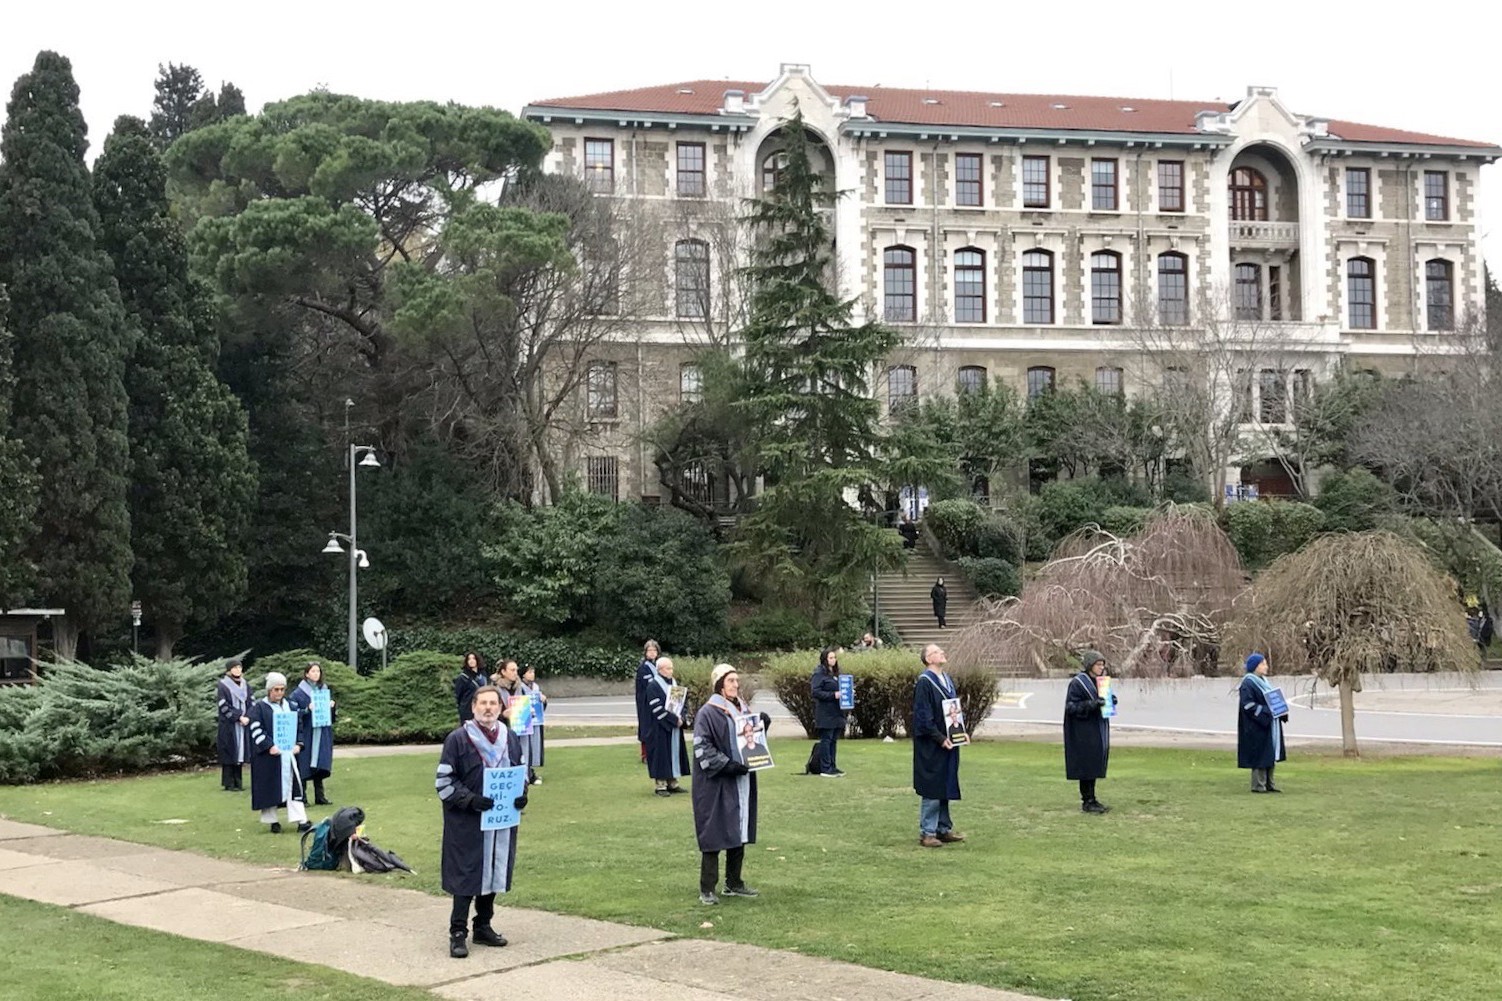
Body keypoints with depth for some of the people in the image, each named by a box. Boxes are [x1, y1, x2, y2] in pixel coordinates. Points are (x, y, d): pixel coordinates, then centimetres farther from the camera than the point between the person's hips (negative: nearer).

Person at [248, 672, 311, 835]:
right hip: (268, 755, -4)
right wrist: (270, 746, -21)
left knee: (294, 785, 0)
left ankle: (301, 821, -2)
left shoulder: (289, 706, 12)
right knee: (270, 788, 2)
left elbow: (299, 725, 14)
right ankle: (273, 821, 13)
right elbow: (256, 730, -11)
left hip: (288, 753, 4)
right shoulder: (259, 708, -3)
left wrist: (298, 744, -1)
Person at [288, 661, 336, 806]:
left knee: (320, 765, 6)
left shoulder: (325, 690, 11)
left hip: (322, 733, 5)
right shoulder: (300, 692, -5)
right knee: (305, 766, -2)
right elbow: (291, 709, -11)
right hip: (306, 733, -5)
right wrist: (307, 709, -23)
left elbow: (330, 712, 20)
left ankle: (319, 796, 12)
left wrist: (331, 705, -1)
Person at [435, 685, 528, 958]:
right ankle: (458, 933, 6)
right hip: (466, 823, -5)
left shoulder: (510, 739, 7)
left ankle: (483, 927, 25)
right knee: (466, 875, -3)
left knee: (494, 873, 11)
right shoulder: (458, 739, -9)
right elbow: (443, 781, -8)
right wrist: (470, 800, -20)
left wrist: (521, 795, -1)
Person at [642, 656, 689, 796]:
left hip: (675, 728, 7)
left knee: (675, 752, 9)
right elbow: (658, 709, -18)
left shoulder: (673, 683, 10)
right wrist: (674, 719, -18)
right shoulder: (653, 686, -12)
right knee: (661, 755, -4)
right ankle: (660, 785, 1)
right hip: (660, 728, -7)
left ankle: (672, 783, 16)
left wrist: (681, 718, -6)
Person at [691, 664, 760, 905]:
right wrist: (727, 765, -22)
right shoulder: (707, 713, -11)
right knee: (713, 835, -4)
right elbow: (701, 747, -15)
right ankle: (706, 889, 2)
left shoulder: (743, 709, 11)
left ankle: (734, 884, 22)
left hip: (742, 782, 7)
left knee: (739, 831, 11)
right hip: (716, 784, -7)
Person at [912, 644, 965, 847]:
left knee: (946, 787, 14)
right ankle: (927, 833, 5)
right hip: (931, 747, -8)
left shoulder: (947, 680, 12)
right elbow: (923, 716, -18)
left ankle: (944, 829, 22)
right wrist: (940, 738, -20)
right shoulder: (924, 683, -14)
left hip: (948, 743, 8)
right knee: (932, 789, -3)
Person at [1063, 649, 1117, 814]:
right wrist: (1091, 704, -28)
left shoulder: (1099, 682, 11)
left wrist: (1111, 700, -3)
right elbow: (1071, 707, -17)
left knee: (1095, 765, 11)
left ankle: (1091, 799, 18)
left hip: (1097, 731, 8)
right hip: (1084, 733, -8)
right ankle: (1087, 802, 2)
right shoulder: (1077, 683, -13)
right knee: (1087, 765, -5)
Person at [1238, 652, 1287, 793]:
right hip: (1257, 727, -9)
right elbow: (1247, 704, -21)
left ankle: (1269, 784, 18)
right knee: (1260, 756, -6)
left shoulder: (1263, 681, 15)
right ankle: (1258, 785, 0)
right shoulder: (1248, 683, -13)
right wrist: (1268, 712, -22)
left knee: (1271, 755, 11)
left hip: (1269, 726, 9)